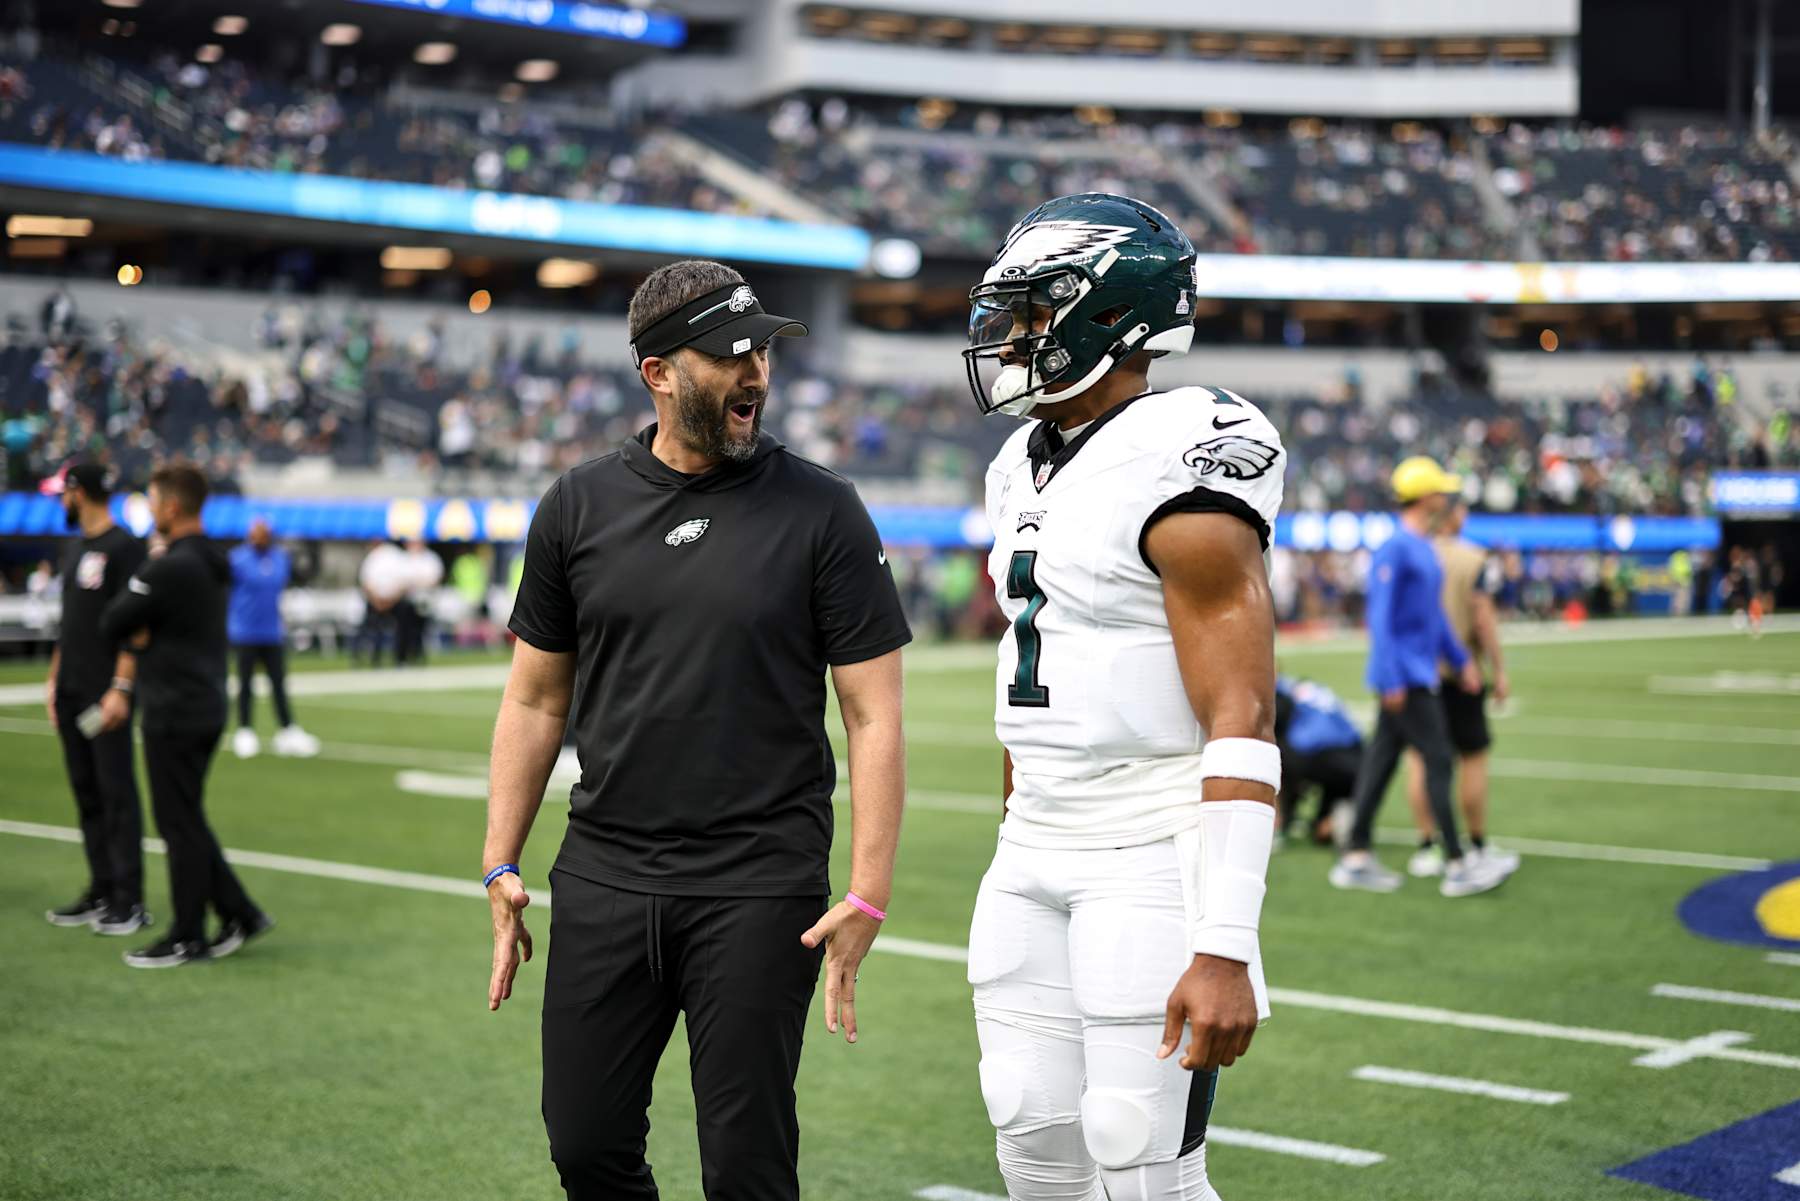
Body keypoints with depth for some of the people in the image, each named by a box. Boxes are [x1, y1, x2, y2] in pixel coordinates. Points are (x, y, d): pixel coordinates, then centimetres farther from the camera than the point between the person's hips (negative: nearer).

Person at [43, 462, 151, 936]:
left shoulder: (124, 547, -10)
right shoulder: (76, 549, 16)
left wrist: (121, 688, -20)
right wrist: (54, 679, 17)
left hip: (106, 693, -8)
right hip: (71, 691, 9)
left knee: (116, 792, -6)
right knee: (86, 791, 11)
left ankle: (130, 901, -3)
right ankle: (101, 893, 18)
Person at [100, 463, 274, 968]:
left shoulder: (170, 568, -20)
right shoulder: (211, 564, 11)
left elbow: (112, 623, -14)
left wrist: (136, 628, 4)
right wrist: (143, 630, 1)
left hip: (175, 715, -9)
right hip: (204, 705, 9)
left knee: (179, 824, -1)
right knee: (187, 820, 16)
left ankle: (187, 939, 7)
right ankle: (239, 913, 17)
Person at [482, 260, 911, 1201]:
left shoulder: (819, 512, -4)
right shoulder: (578, 508, 4)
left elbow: (872, 714, -4)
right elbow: (537, 699, 11)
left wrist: (868, 892, -11)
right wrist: (502, 865, 8)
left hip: (760, 888, -3)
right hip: (603, 877, 3)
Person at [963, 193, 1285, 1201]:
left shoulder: (1174, 471, -16)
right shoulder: (1027, 469, 13)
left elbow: (1241, 724, -20)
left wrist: (1226, 947, -24)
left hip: (1156, 852, -8)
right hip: (1037, 851, 9)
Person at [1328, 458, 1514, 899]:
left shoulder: (1424, 550, 16)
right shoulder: (1394, 549, -15)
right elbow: (1380, 616, -19)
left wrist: (1461, 660, 23)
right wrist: (1390, 680, -22)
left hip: (1421, 677, 10)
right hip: (1405, 678, -10)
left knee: (1381, 760, 10)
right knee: (1437, 760, -8)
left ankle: (1356, 859, 14)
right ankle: (1456, 866, -4)